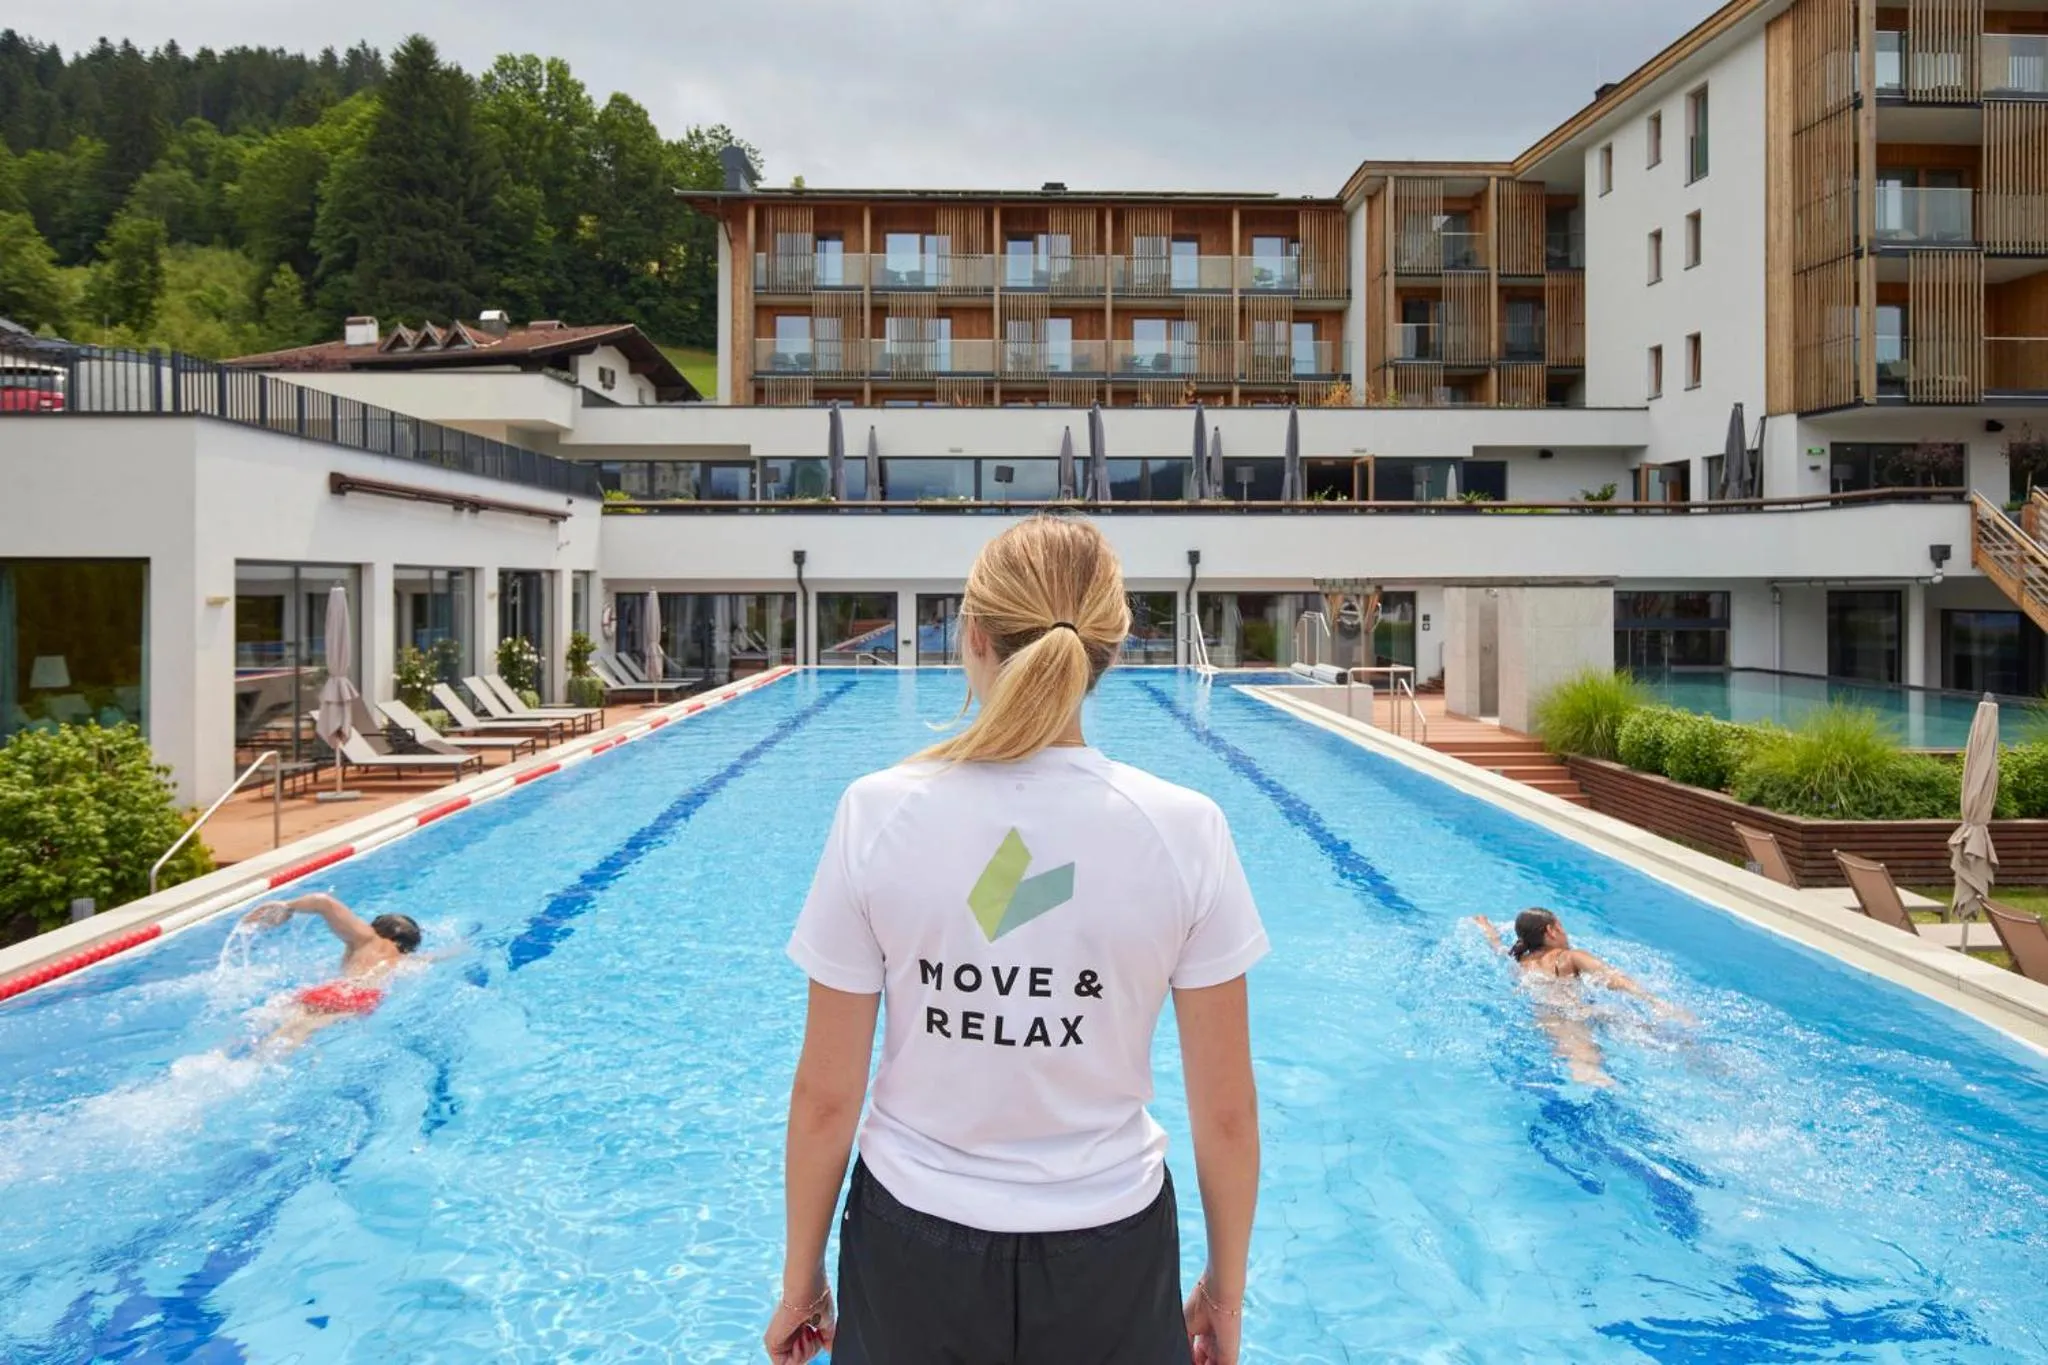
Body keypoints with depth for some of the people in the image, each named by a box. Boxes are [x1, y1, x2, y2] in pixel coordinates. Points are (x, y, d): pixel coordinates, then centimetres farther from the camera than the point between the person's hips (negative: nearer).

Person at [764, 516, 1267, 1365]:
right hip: (1108, 1255, 0)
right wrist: (1226, 1287, 8)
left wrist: (800, 1279, 6)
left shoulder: (878, 815, -16)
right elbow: (1226, 1110, -8)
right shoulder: (1184, 828, -16)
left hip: (914, 1247, 1)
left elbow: (823, 1096, -9)